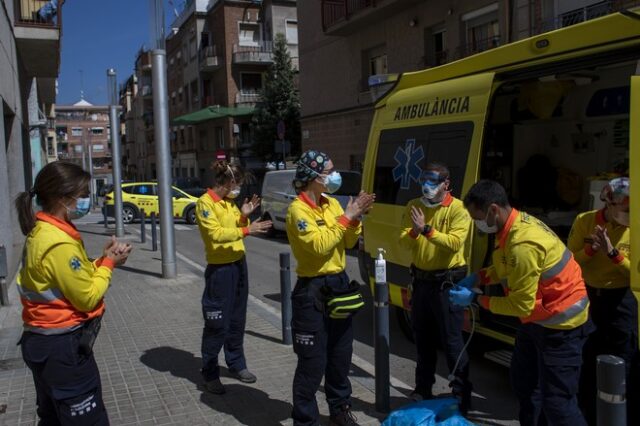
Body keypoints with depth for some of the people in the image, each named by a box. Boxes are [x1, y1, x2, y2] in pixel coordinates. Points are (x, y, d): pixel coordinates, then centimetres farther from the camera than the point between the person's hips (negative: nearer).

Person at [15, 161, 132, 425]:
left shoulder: (41, 232, 6)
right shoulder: (59, 243, -24)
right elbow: (87, 298, -18)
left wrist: (102, 259, 1)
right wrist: (109, 263, -7)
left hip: (42, 341, 10)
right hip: (63, 346, -10)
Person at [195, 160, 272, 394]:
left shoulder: (229, 201, 11)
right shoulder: (205, 202, -14)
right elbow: (216, 234, -24)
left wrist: (244, 216, -3)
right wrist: (247, 230, -28)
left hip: (239, 263, 8)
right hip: (220, 269, -8)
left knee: (237, 319, 16)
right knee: (217, 324, -1)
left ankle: (236, 364, 30)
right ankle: (210, 374, 11)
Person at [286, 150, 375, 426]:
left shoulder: (332, 203, 8)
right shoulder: (298, 209, -15)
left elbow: (347, 243, 9)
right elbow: (319, 245, -24)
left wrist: (355, 219, -8)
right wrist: (346, 216, -20)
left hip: (339, 284, 8)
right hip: (312, 290, -8)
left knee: (341, 355, 19)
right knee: (312, 363, -1)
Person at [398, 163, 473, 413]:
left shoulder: (458, 209, -10)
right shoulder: (414, 207, 4)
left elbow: (455, 243, -22)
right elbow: (403, 242, -3)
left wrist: (427, 229, -28)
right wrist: (414, 231, -24)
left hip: (447, 281, -5)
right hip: (421, 279, 5)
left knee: (451, 340, 1)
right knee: (423, 338, 16)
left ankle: (461, 393, 15)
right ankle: (423, 389, 31)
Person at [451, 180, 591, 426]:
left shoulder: (522, 245, -32)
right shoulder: (516, 223, -2)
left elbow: (521, 305, -25)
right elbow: (508, 268, 15)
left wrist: (477, 299, -16)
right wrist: (479, 277, -1)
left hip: (559, 324, -10)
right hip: (538, 317, 10)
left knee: (556, 401, -4)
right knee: (524, 384, 22)